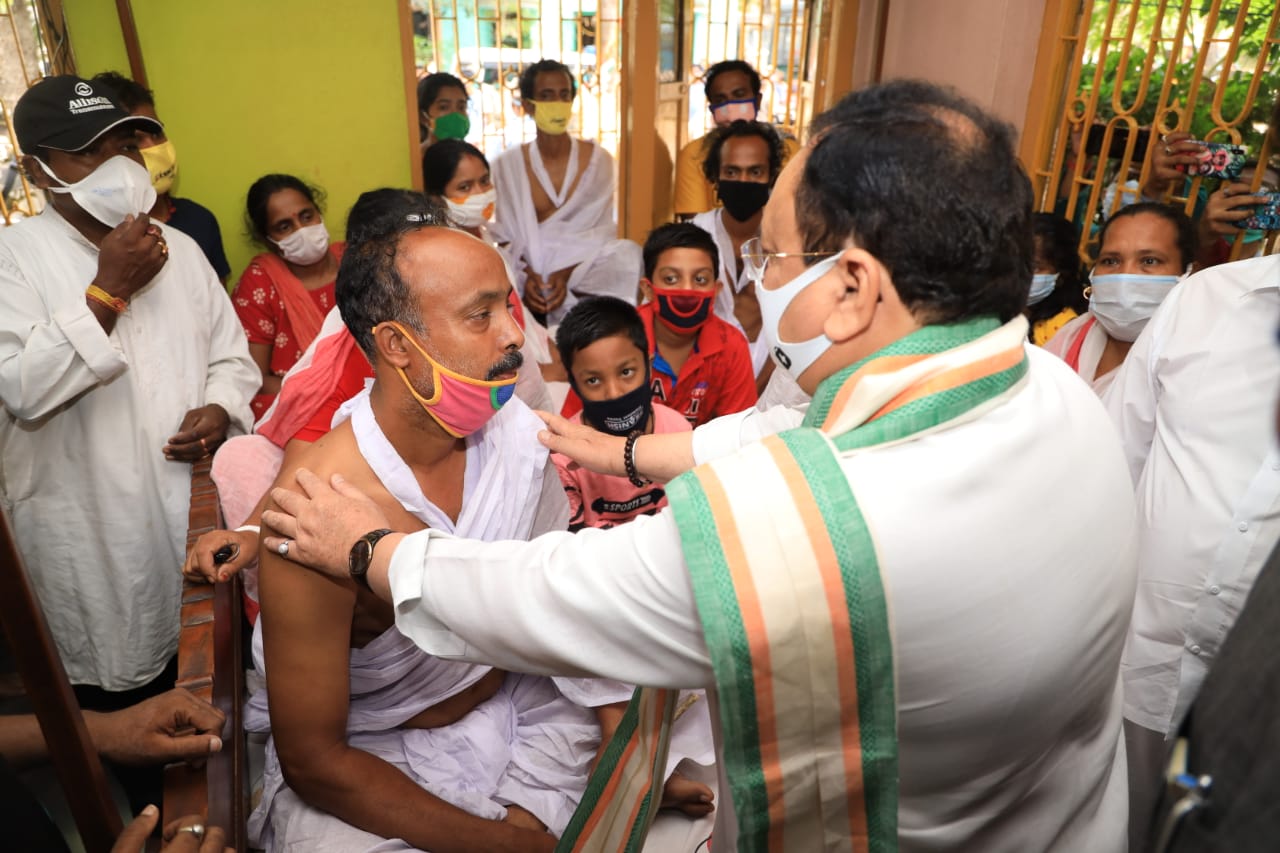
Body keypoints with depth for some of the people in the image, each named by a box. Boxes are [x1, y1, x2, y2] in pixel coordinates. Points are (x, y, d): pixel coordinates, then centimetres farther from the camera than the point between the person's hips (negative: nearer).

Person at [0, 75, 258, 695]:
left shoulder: (179, 247, 7)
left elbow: (231, 355, 10)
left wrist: (220, 410, -10)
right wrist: (108, 290, -22)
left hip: (196, 509, 4)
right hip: (91, 532, -4)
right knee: (118, 684, 12)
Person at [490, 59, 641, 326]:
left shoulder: (598, 159, 3)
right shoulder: (506, 164, 3)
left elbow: (600, 234, -2)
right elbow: (504, 236, 0)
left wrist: (567, 274, -18)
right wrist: (526, 276, -19)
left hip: (583, 278, 2)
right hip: (524, 278, -1)